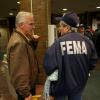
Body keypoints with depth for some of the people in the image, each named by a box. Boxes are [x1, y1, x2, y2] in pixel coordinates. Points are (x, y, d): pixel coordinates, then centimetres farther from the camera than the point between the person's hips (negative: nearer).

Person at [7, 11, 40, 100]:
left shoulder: (22, 38, 5)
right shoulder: (19, 42, -27)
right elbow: (19, 72, -30)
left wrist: (34, 41, -1)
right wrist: (26, 93, -25)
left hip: (29, 84, 10)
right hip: (26, 87, -10)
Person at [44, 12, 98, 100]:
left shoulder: (59, 42, -19)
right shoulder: (86, 41, -7)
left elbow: (49, 64, -23)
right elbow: (93, 62, 2)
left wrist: (51, 74, -3)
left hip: (62, 84, -3)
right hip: (79, 83, 3)